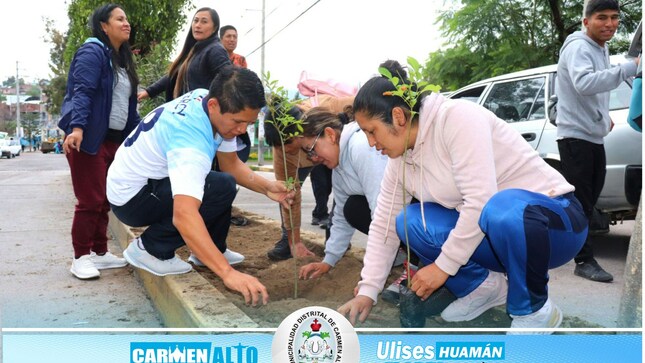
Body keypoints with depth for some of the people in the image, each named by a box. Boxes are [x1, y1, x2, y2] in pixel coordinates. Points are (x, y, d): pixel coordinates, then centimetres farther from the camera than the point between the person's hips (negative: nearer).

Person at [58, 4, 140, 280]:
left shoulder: (122, 60, 19)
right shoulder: (92, 52, -7)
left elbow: (128, 102, 22)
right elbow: (82, 92, -19)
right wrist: (76, 128, -30)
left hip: (113, 139, 9)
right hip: (88, 138, -9)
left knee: (105, 200, 12)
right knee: (90, 200, -6)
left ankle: (99, 252, 21)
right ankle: (81, 257, 5)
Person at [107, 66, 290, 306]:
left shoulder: (209, 100, -9)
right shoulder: (191, 140, -36)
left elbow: (231, 164, 0)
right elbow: (183, 216, -48)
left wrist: (267, 188, -16)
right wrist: (228, 273, -53)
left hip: (149, 179, 9)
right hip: (130, 198, -9)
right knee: (222, 188, -24)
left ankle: (211, 251, 16)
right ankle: (150, 249, -12)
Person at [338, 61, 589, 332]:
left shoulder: (457, 117, -22)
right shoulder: (400, 160, 1)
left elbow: (481, 200, -28)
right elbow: (383, 226, 4)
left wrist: (443, 266, -21)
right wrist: (367, 291, -2)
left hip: (555, 218, -6)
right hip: (488, 227, 7)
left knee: (501, 211, -40)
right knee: (408, 222, -11)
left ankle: (533, 310, -13)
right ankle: (481, 286, 6)